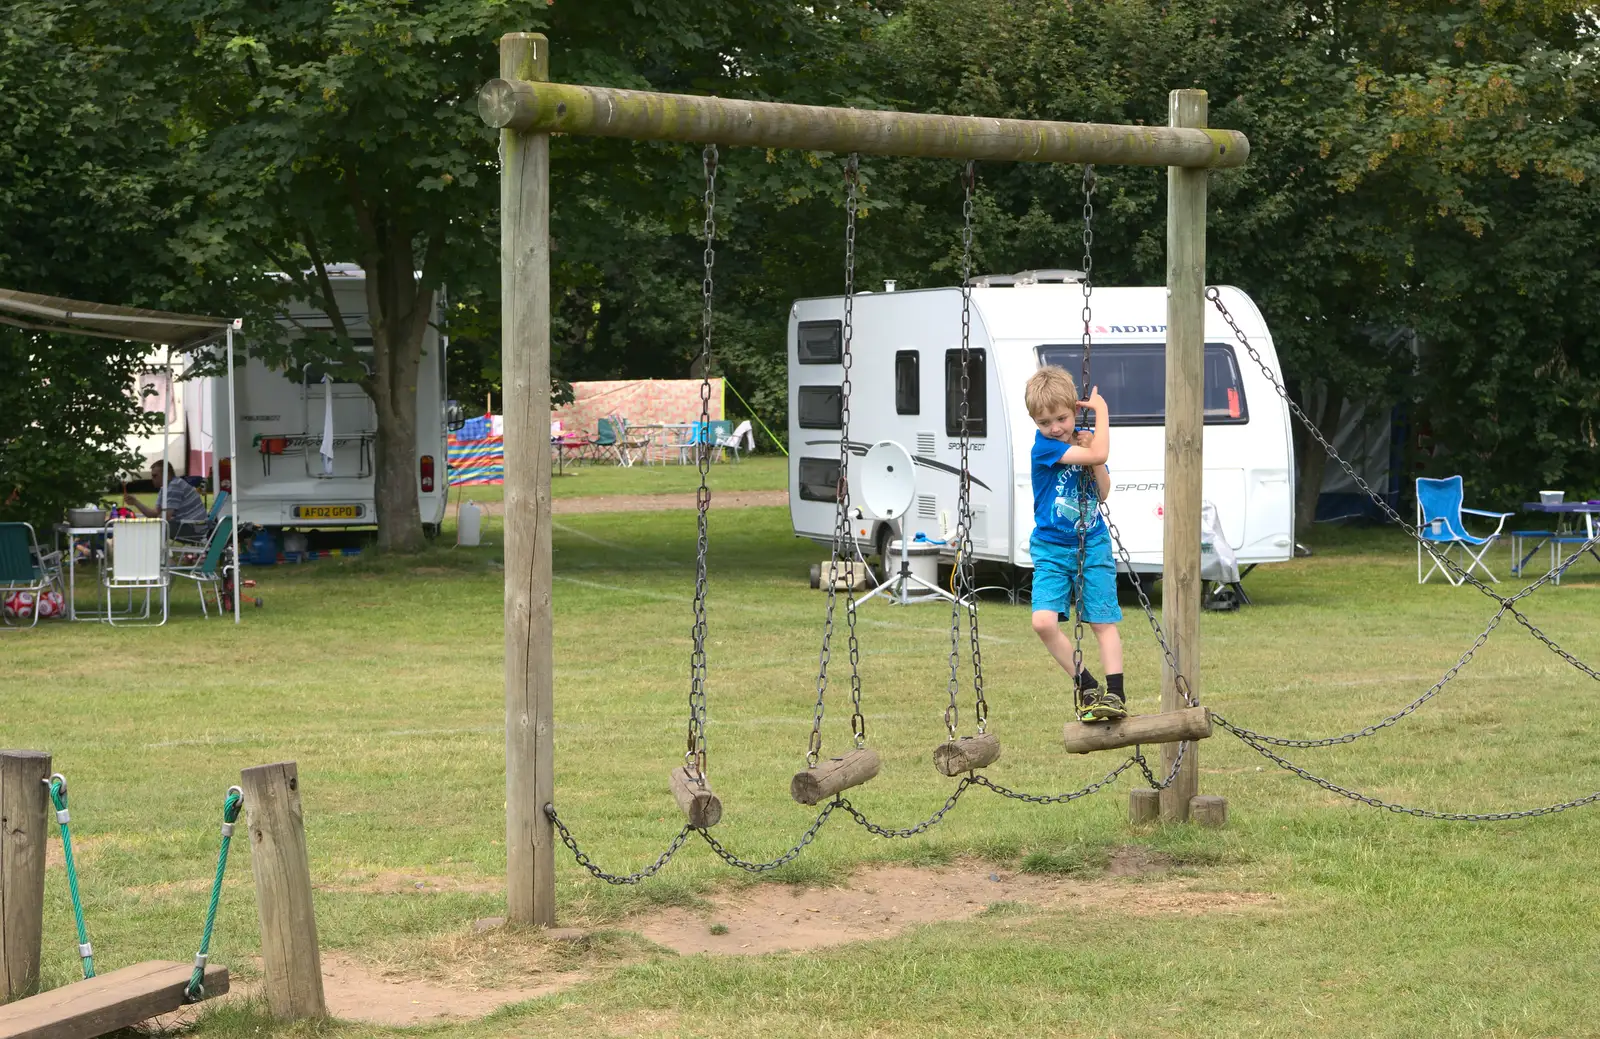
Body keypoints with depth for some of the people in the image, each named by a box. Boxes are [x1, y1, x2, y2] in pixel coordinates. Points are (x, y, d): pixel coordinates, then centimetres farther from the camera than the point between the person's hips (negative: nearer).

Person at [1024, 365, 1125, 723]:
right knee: (1044, 622, -17)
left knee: (1103, 622, -1)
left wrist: (1094, 452, -11)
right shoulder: (1044, 446, -14)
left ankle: (1115, 693, 1)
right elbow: (1099, 454, -22)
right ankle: (1086, 686, -4)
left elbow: (1103, 493, 2)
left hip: (1092, 546, 3)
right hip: (1051, 549, -3)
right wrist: (1101, 411, -12)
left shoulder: (1084, 439, 4)